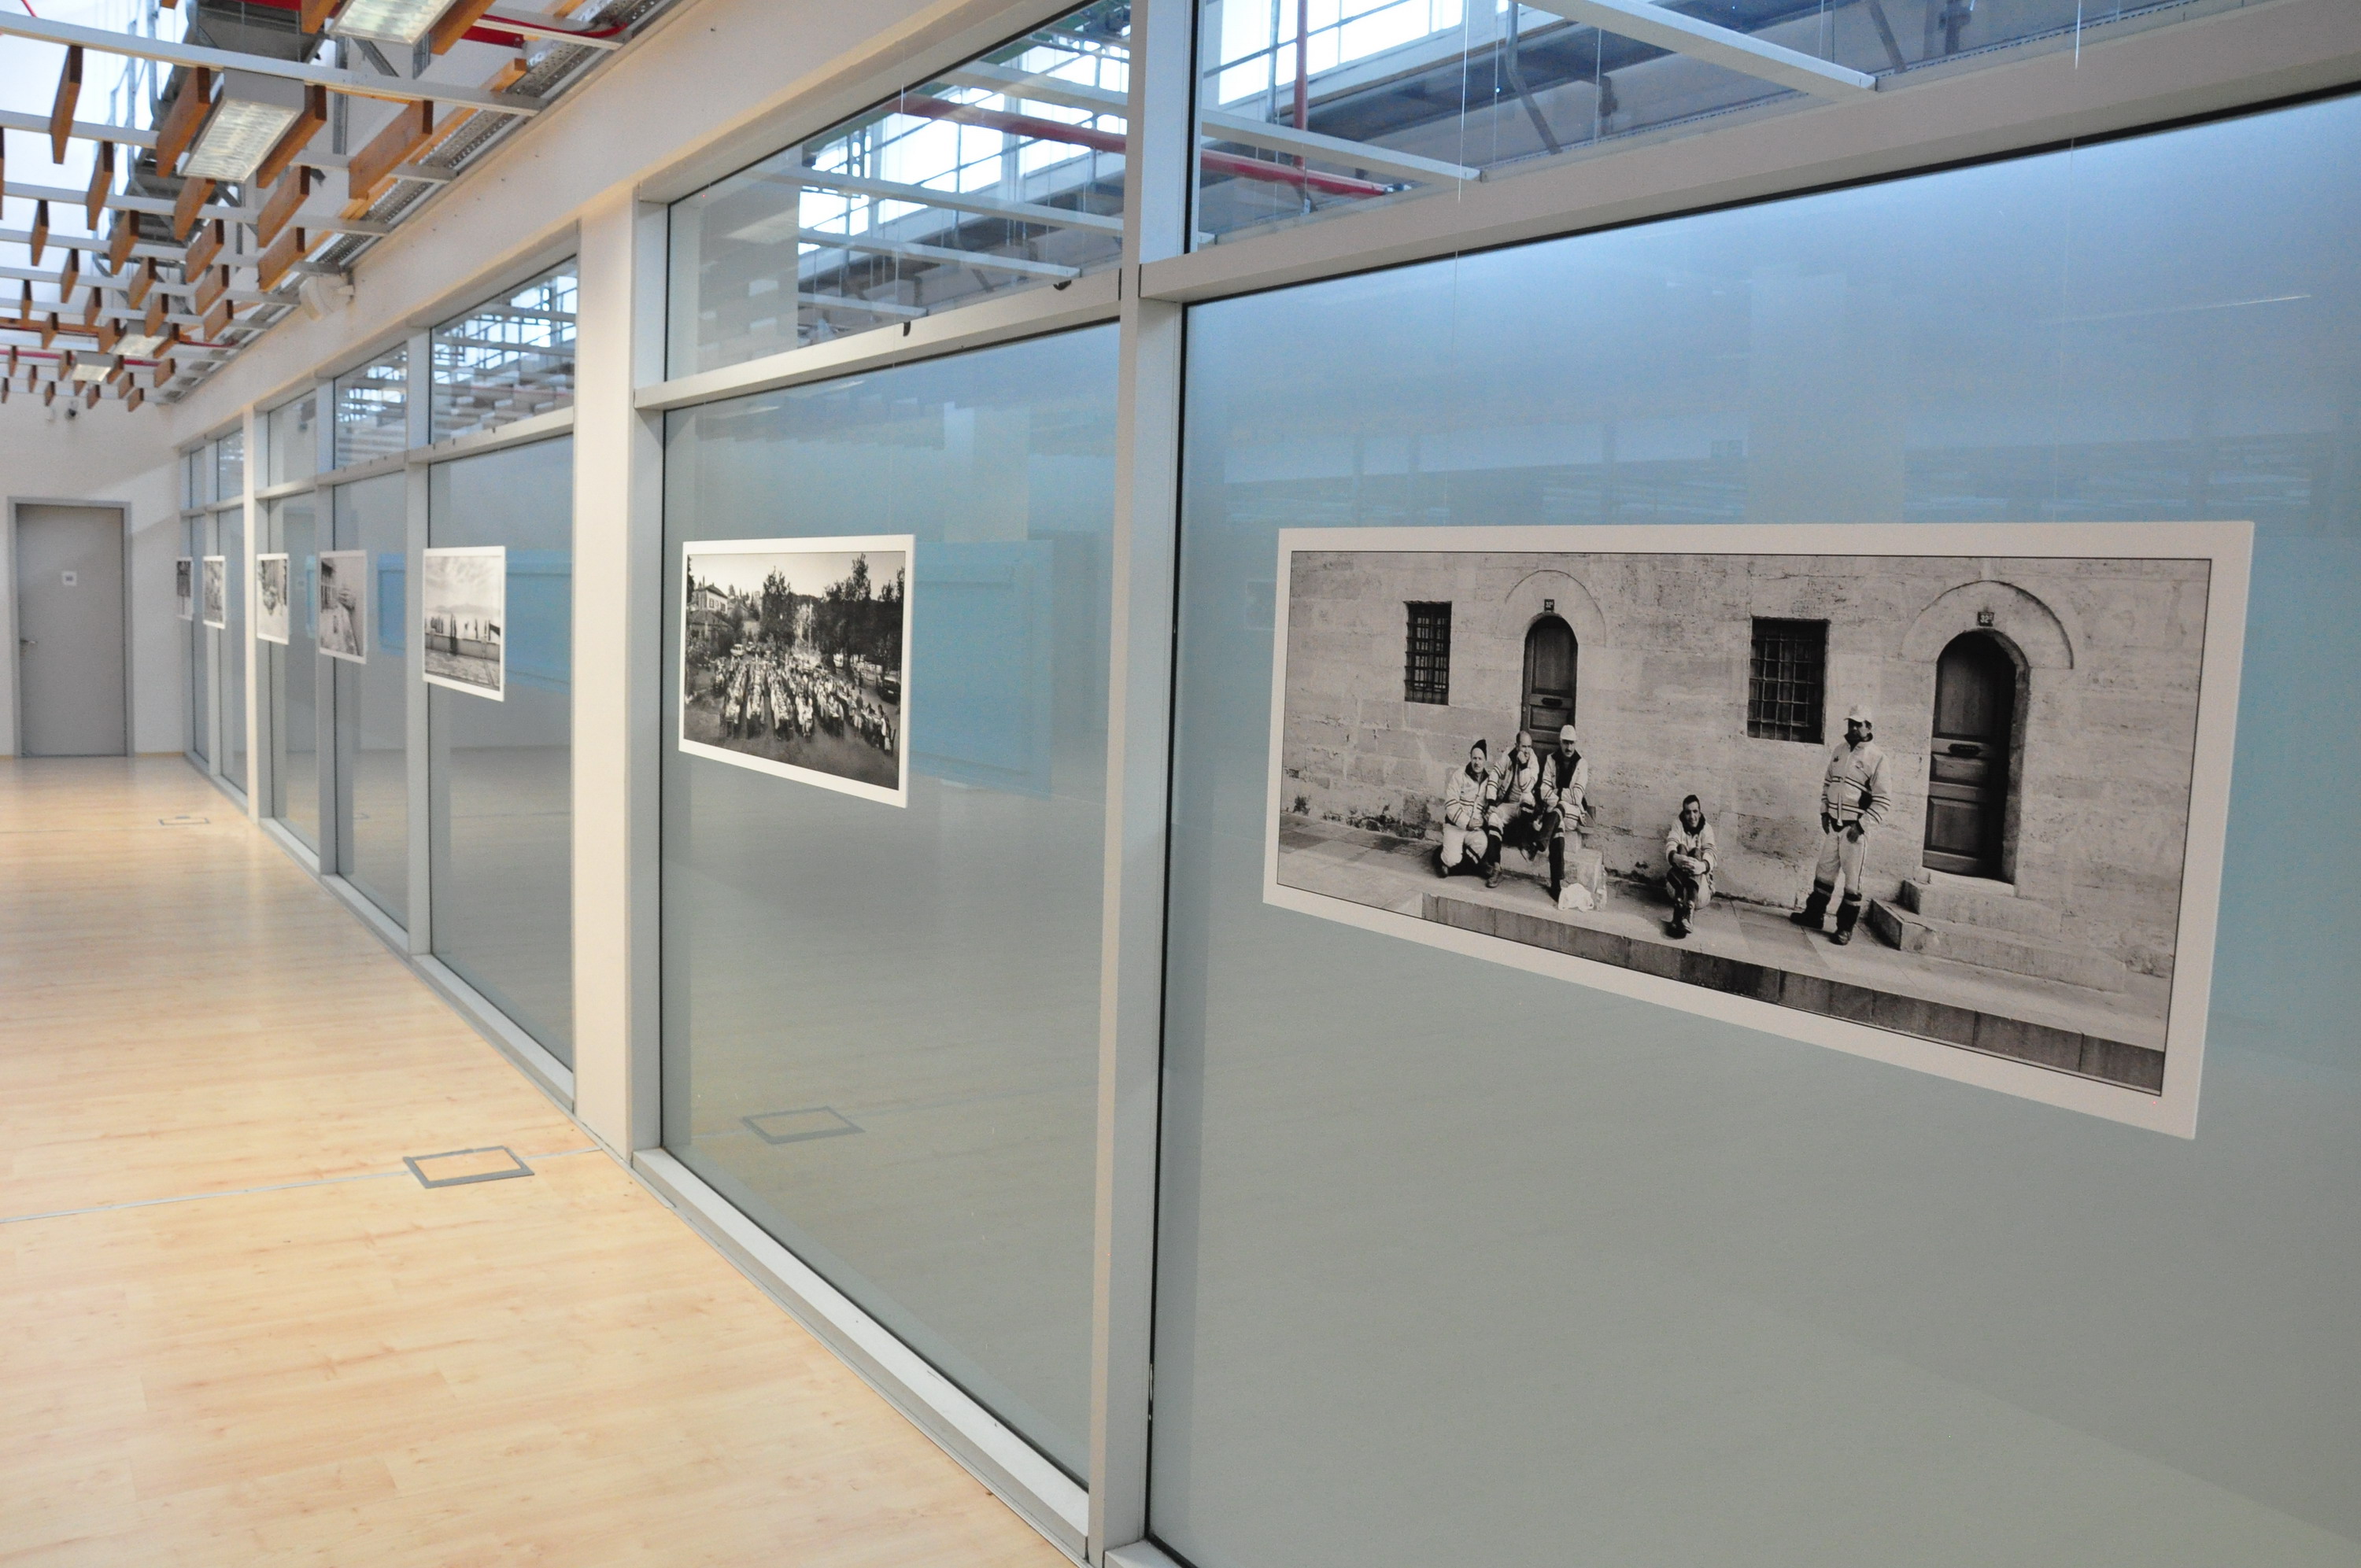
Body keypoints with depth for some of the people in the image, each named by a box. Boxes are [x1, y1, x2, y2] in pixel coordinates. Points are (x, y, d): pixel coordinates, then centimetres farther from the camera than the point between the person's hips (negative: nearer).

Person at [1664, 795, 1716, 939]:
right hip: (1677, 883, 0)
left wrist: (1704, 865, -41)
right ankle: (1680, 903, -46)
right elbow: (1670, 846, -15)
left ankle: (1689, 909, -49)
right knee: (1681, 848, -23)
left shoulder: (1706, 828, 3)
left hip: (1701, 884, 0)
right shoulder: (1678, 824, 3)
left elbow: (1710, 852, -16)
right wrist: (1675, 857, -41)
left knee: (1697, 852, -26)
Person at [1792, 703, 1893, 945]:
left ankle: (1846, 927, 8)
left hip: (1855, 828, -6)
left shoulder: (1876, 757, -10)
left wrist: (1862, 825, -15)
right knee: (1825, 872, 16)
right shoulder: (1839, 750, 9)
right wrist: (1824, 811, 10)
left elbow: (1884, 800, -11)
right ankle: (1813, 914, 28)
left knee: (1852, 880, 1)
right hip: (1832, 824, 6)